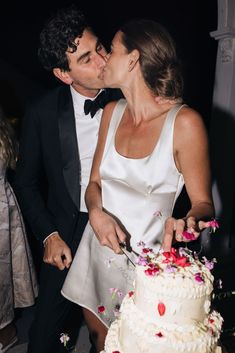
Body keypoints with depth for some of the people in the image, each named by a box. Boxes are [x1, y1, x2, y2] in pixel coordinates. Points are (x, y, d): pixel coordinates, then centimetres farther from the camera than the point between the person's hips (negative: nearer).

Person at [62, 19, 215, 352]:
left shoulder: (184, 122, -18)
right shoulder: (112, 112, -1)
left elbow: (203, 203, -10)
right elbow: (95, 182, 6)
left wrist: (188, 222, -33)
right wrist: (96, 213, -15)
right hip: (98, 249, 5)